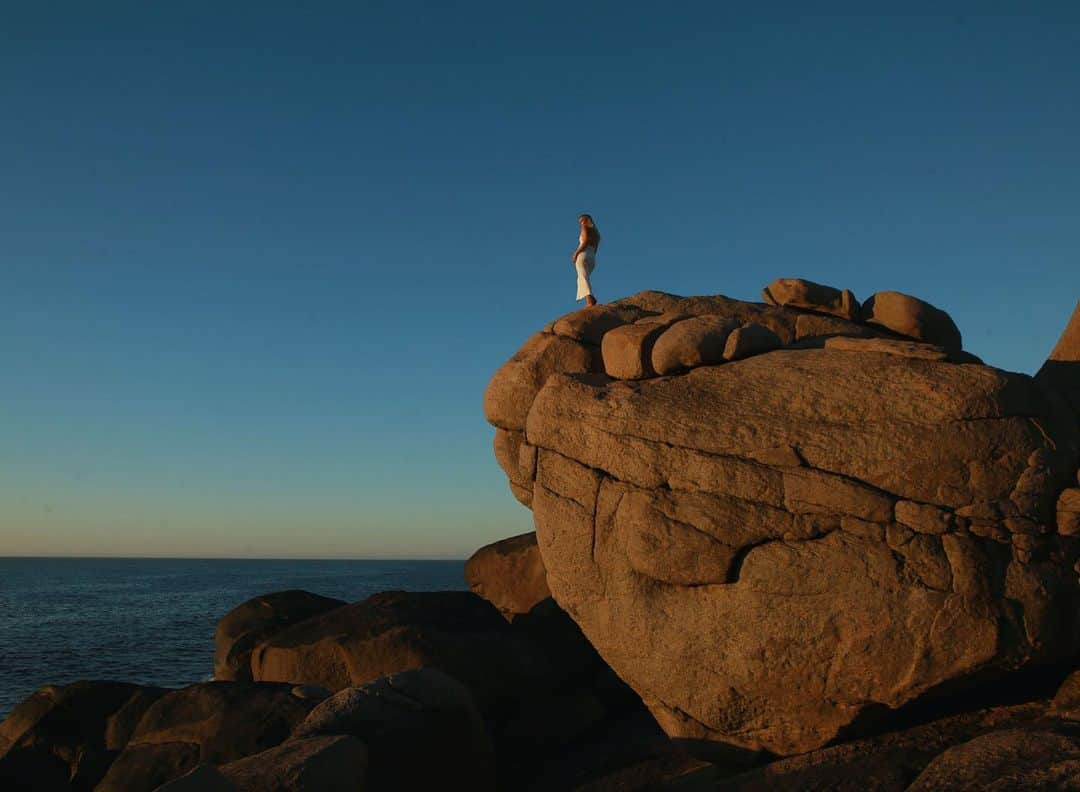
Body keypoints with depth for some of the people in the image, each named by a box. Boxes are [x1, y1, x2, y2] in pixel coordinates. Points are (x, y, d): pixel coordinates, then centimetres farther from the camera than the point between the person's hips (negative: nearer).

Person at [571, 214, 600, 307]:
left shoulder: (585, 228, 4)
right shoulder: (597, 234, 25)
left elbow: (585, 241, -12)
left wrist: (576, 253, -11)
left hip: (583, 255, -8)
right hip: (592, 259, 8)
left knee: (583, 278, -21)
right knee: (580, 279, 18)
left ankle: (590, 299, -43)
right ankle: (588, 302, -2)